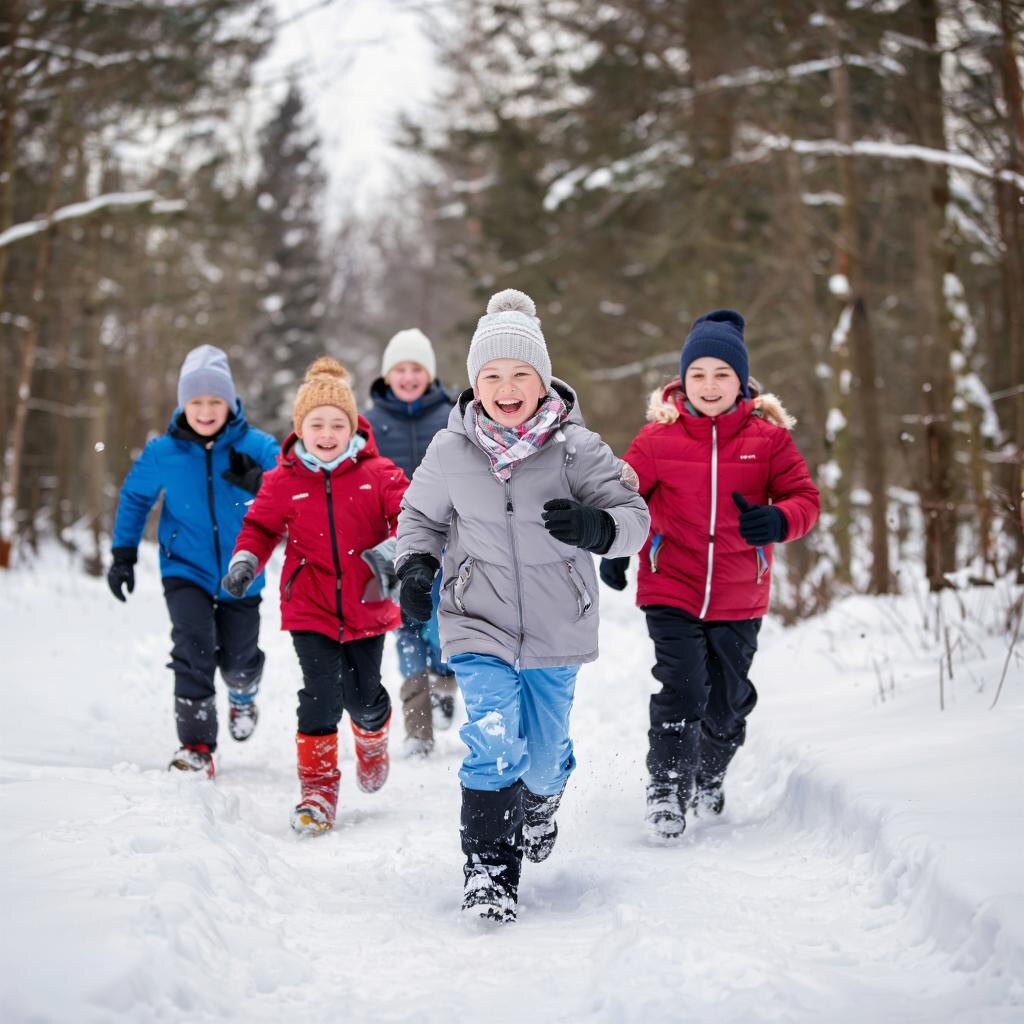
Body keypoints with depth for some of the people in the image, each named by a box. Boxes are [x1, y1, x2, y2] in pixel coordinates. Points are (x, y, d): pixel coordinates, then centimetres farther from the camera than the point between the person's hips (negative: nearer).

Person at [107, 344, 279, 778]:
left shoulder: (256, 447, -12)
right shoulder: (163, 452, -7)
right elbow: (135, 496, 9)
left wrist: (256, 482, -32)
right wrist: (123, 554, 9)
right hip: (186, 571, 0)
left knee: (237, 658, 12)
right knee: (194, 649, -19)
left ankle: (242, 696, 50)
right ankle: (197, 745, -9)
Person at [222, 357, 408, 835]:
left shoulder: (377, 473, -5)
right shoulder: (283, 481, -2)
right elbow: (261, 525, 8)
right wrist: (245, 559, -11)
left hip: (367, 607, 1)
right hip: (310, 608, 0)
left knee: (363, 698, 9)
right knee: (321, 695, -13)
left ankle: (372, 738, 47)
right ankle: (318, 786, 3)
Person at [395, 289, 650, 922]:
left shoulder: (575, 448, -11)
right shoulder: (451, 452, -6)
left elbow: (634, 517, -10)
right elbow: (421, 515, 12)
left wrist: (595, 526, -31)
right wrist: (416, 565, -6)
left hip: (556, 629, 1)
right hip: (479, 623, 0)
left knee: (543, 757, 15)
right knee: (494, 741, -19)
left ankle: (541, 799, 52)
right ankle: (489, 869, -6)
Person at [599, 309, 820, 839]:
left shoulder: (768, 436, -3)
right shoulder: (657, 437, -4)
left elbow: (804, 496, -4)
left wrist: (778, 520, -25)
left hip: (739, 598, 2)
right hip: (670, 591, -2)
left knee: (728, 700, 14)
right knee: (682, 689, -15)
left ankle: (709, 776, 43)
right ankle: (667, 787, 4)